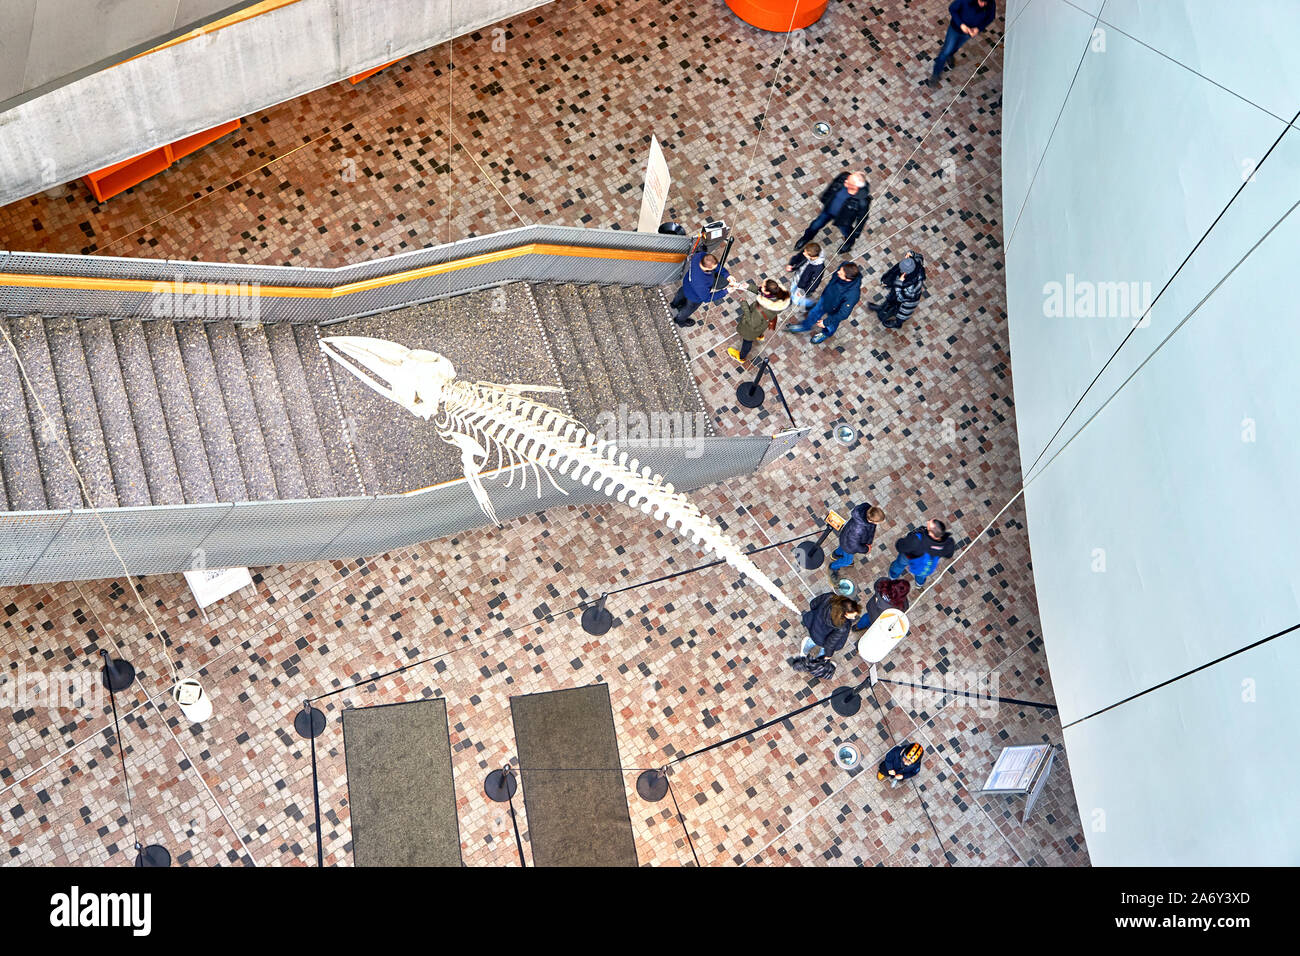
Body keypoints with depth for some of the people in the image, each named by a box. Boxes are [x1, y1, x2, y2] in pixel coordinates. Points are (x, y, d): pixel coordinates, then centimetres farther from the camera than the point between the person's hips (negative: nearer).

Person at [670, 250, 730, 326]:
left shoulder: (700, 255, -34)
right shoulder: (701, 283, -49)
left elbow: (717, 266, -13)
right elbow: (707, 298, -29)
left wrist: (726, 274, -23)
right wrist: (725, 291, -28)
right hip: (694, 296, -6)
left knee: (682, 292, 39)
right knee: (690, 307, 29)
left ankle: (675, 304, 74)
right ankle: (680, 320, 62)